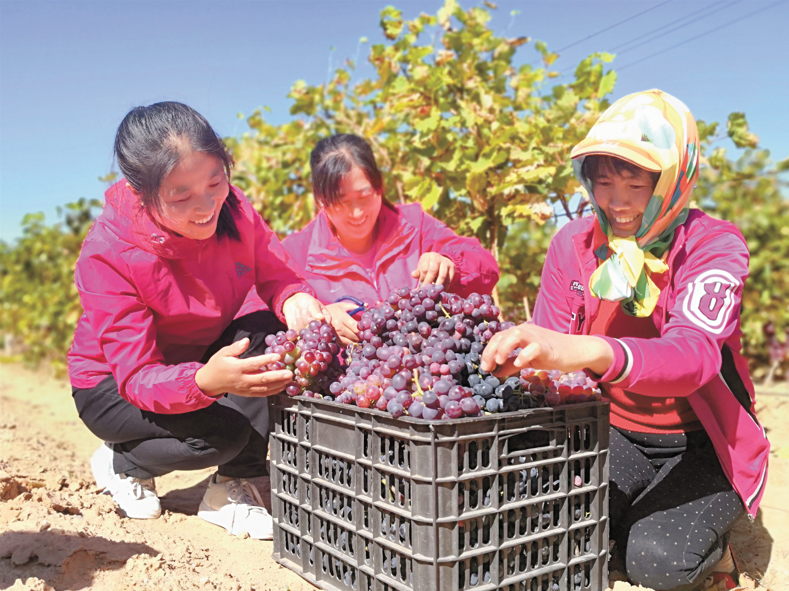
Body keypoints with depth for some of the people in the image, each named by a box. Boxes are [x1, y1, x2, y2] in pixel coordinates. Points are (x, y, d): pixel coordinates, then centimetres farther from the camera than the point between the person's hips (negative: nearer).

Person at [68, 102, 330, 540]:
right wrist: (206, 382, -53)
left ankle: (232, 487, -10)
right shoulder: (107, 256, -30)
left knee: (271, 334, -26)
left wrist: (296, 300, -37)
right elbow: (138, 376, -31)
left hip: (204, 359, 5)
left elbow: (276, 274, -10)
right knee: (223, 431, -31)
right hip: (112, 384, -4)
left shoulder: (231, 209, -18)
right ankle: (121, 464, 5)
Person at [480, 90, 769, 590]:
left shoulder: (713, 244, -17)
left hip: (701, 442, -3)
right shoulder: (574, 243, -5)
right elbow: (548, 350, -6)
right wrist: (514, 355, -32)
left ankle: (715, 544, 11)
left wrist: (585, 351, -57)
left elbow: (693, 355, -37)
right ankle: (623, 522, 12)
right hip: (617, 435, 3)